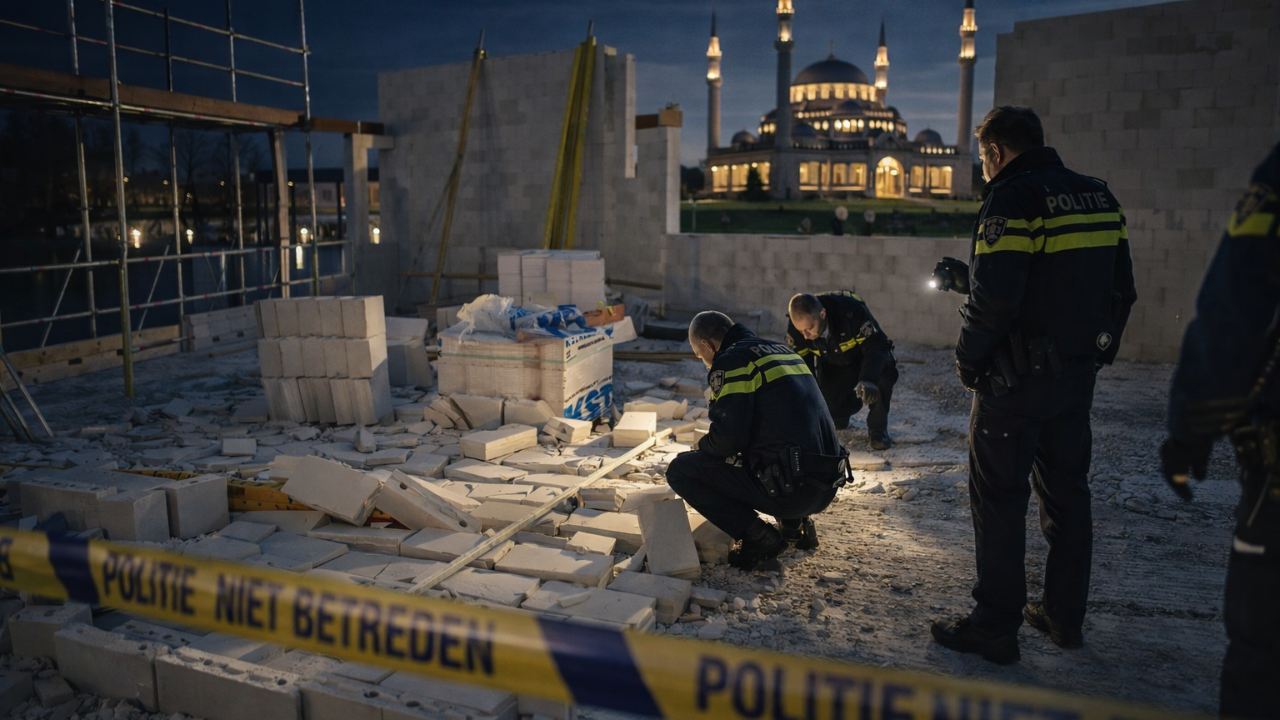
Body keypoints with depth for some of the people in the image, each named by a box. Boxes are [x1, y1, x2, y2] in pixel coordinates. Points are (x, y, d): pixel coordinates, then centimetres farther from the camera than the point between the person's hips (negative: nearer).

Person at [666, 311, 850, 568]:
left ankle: (759, 537, -3)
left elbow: (728, 438, -15)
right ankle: (796, 524, 18)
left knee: (680, 470, 1)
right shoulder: (783, 351, 20)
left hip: (788, 489, -9)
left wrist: (702, 445, 8)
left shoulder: (731, 361, -6)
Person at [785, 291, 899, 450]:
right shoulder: (795, 328, -27)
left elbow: (877, 345, -36)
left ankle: (877, 429, -14)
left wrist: (868, 379, -54)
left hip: (865, 357, -3)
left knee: (885, 370, -36)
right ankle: (844, 409, 26)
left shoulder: (852, 311, -39)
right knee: (827, 405, -15)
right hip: (833, 365, 3)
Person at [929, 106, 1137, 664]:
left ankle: (996, 624, 9)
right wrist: (1096, 351, 19)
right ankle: (1066, 616, 27)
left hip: (1018, 381, -8)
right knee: (1067, 493, 16)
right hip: (1078, 376, 8)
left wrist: (967, 361, -8)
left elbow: (992, 299, -22)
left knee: (999, 498, 1)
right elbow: (1121, 289, 13)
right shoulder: (1099, 197, 10)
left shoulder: (1012, 201, -15)